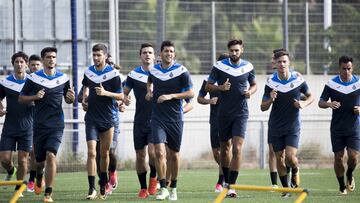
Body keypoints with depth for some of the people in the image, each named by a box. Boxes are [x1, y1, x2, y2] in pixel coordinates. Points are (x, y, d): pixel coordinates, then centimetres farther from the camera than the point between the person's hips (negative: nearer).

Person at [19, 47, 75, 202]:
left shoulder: (63, 78, 5)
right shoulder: (33, 78, 0)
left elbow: (68, 100, 17)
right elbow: (21, 98, 4)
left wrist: (71, 97, -7)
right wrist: (35, 97, -14)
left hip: (56, 124, 0)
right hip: (39, 124, 1)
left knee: (51, 155, -17)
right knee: (40, 159, 9)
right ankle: (39, 178, 45)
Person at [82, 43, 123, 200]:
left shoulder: (113, 74, -6)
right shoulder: (88, 72, 5)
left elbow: (121, 96, -5)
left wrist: (106, 93, -20)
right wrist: (85, 98, 7)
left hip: (108, 119, -1)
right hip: (91, 118, 1)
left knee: (104, 154, 10)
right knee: (91, 152, -12)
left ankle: (103, 182, 31)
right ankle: (91, 188, -14)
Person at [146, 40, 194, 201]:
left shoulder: (181, 71, -6)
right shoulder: (154, 70, 5)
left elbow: (190, 93, -8)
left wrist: (171, 96, -17)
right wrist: (149, 91, 8)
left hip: (175, 119, -1)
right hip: (158, 119, 1)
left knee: (174, 155, 8)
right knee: (159, 152, -14)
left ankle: (173, 188, 24)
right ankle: (163, 189, -9)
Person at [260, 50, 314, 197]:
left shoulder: (298, 79, -7)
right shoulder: (271, 82, -7)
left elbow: (310, 96, 9)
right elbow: (263, 107, -2)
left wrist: (303, 104, -13)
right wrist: (270, 100, -23)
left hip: (293, 126, -1)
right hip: (275, 127, 1)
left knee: (290, 157, -15)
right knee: (279, 158, 3)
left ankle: (295, 171, 19)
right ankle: (285, 188, 20)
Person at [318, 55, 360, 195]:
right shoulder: (331, 84, -3)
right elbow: (321, 103, 1)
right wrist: (329, 104, -22)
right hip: (337, 128, 0)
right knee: (338, 157, 0)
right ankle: (342, 185, 17)